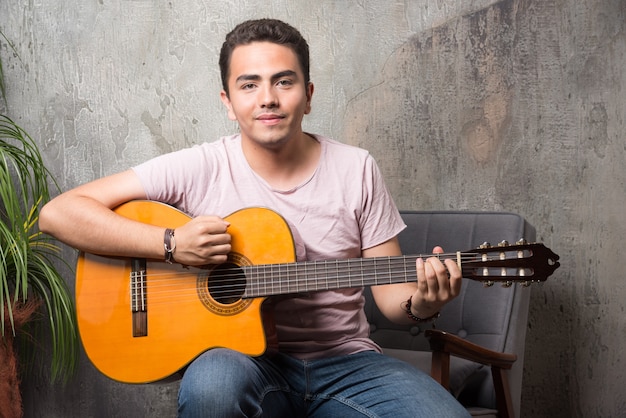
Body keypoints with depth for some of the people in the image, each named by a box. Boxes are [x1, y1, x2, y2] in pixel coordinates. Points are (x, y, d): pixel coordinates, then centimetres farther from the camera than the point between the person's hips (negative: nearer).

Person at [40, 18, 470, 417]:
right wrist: (172, 243, -19)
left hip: (345, 361, 2)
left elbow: (391, 291, 5)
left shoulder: (356, 169, 2)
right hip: (245, 359, -1)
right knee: (212, 382, -37)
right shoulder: (201, 168, -4)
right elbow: (58, 213, -8)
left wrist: (419, 304, -19)